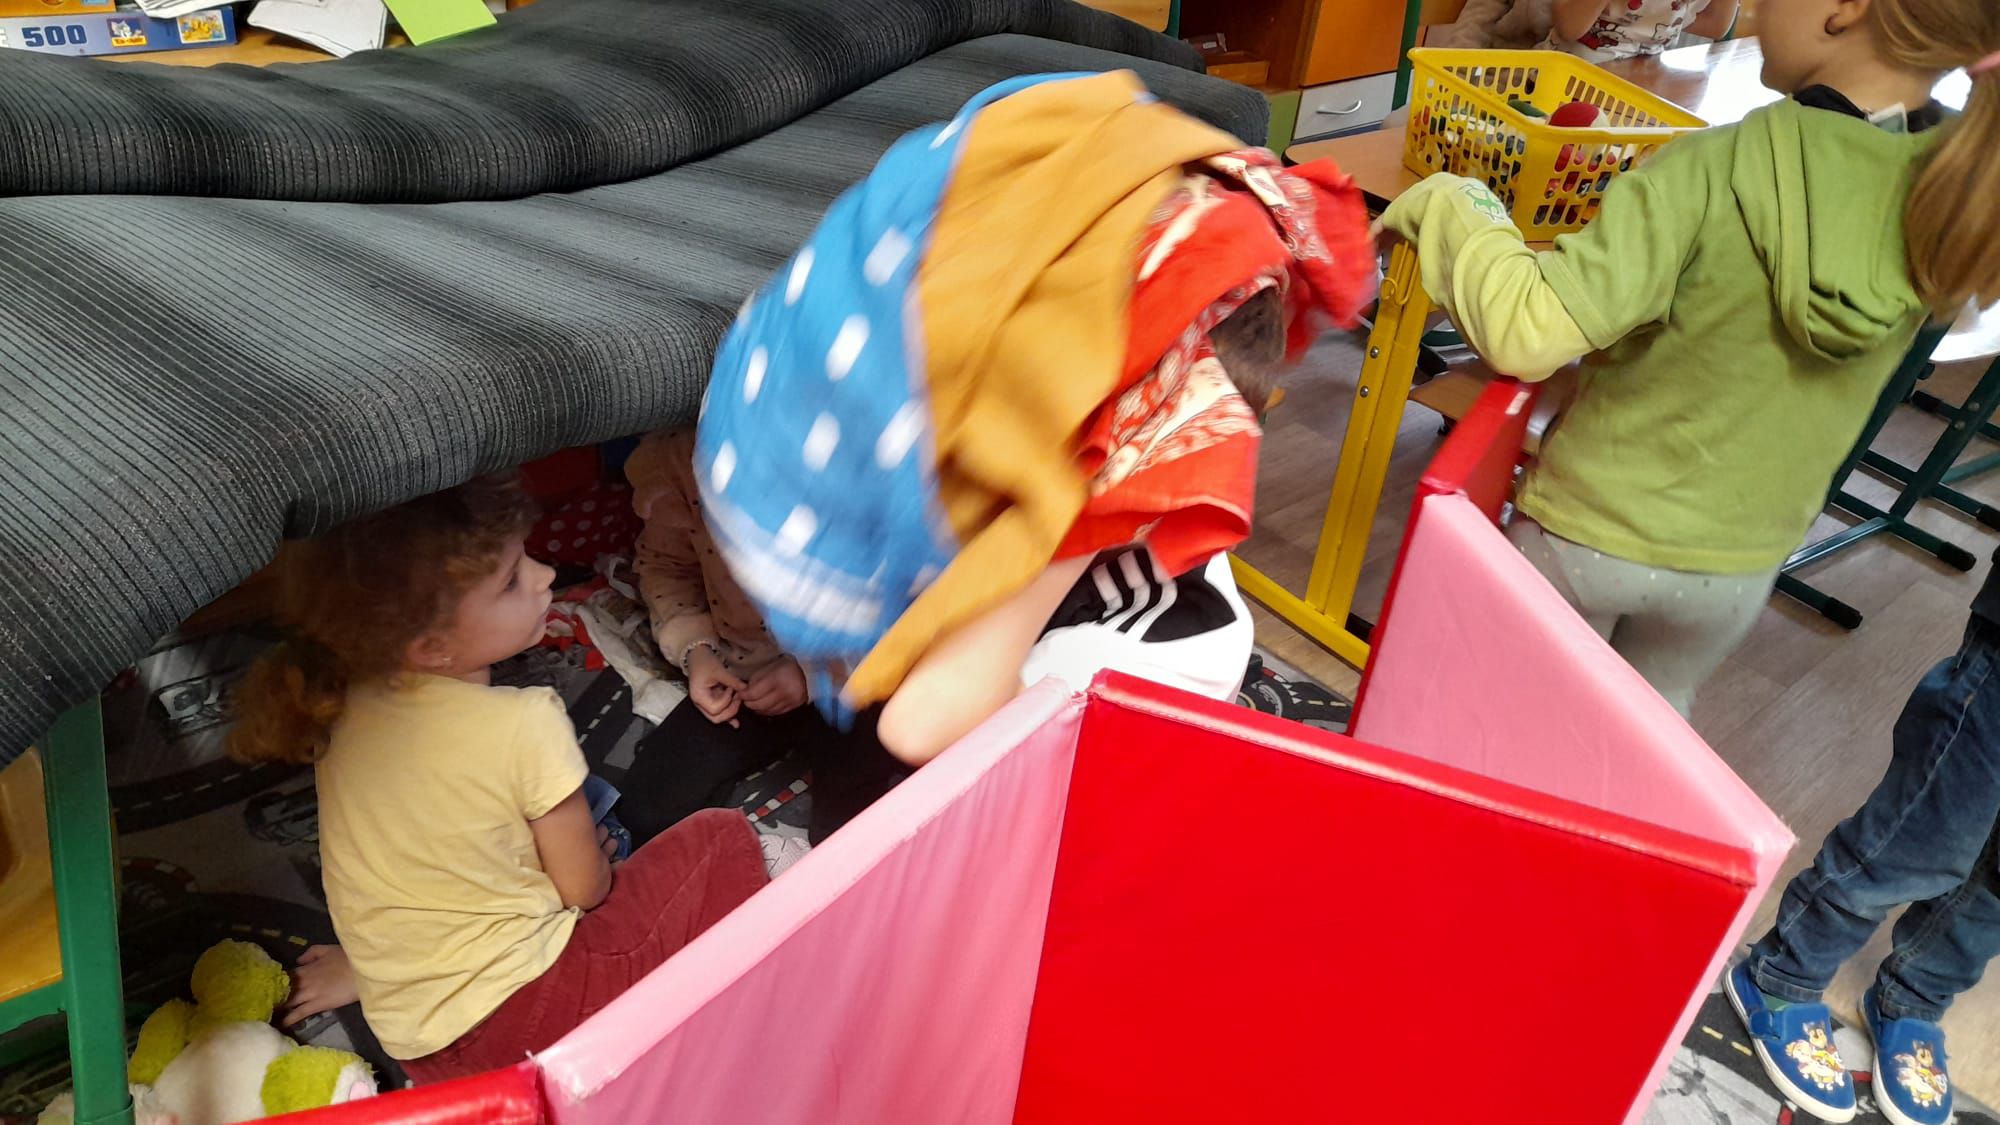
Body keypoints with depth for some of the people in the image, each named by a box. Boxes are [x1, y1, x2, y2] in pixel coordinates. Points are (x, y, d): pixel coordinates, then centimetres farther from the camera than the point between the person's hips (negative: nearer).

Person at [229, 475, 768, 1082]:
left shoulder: (345, 702, -5)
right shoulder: (525, 726, -24)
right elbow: (585, 887, -11)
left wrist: (356, 966, 23)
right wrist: (595, 848, 11)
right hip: (511, 1015, -7)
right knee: (724, 841, 0)